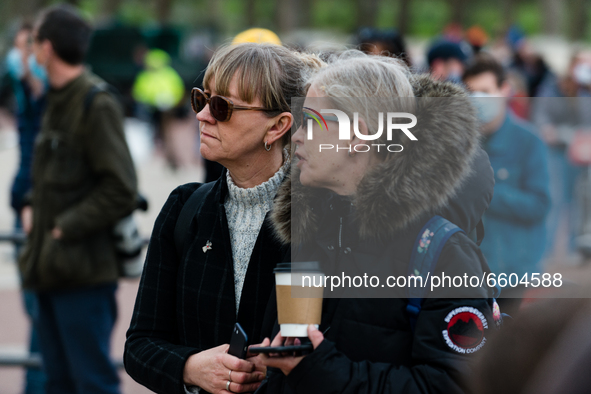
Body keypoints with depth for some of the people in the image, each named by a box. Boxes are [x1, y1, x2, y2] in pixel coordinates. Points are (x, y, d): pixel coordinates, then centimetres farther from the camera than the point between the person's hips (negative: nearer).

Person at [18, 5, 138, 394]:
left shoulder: (97, 103, -13)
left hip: (83, 271, -9)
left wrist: (68, 226, -16)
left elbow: (121, 190, -17)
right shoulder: (58, 100, 15)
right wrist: (35, 208, 9)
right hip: (51, 269, 9)